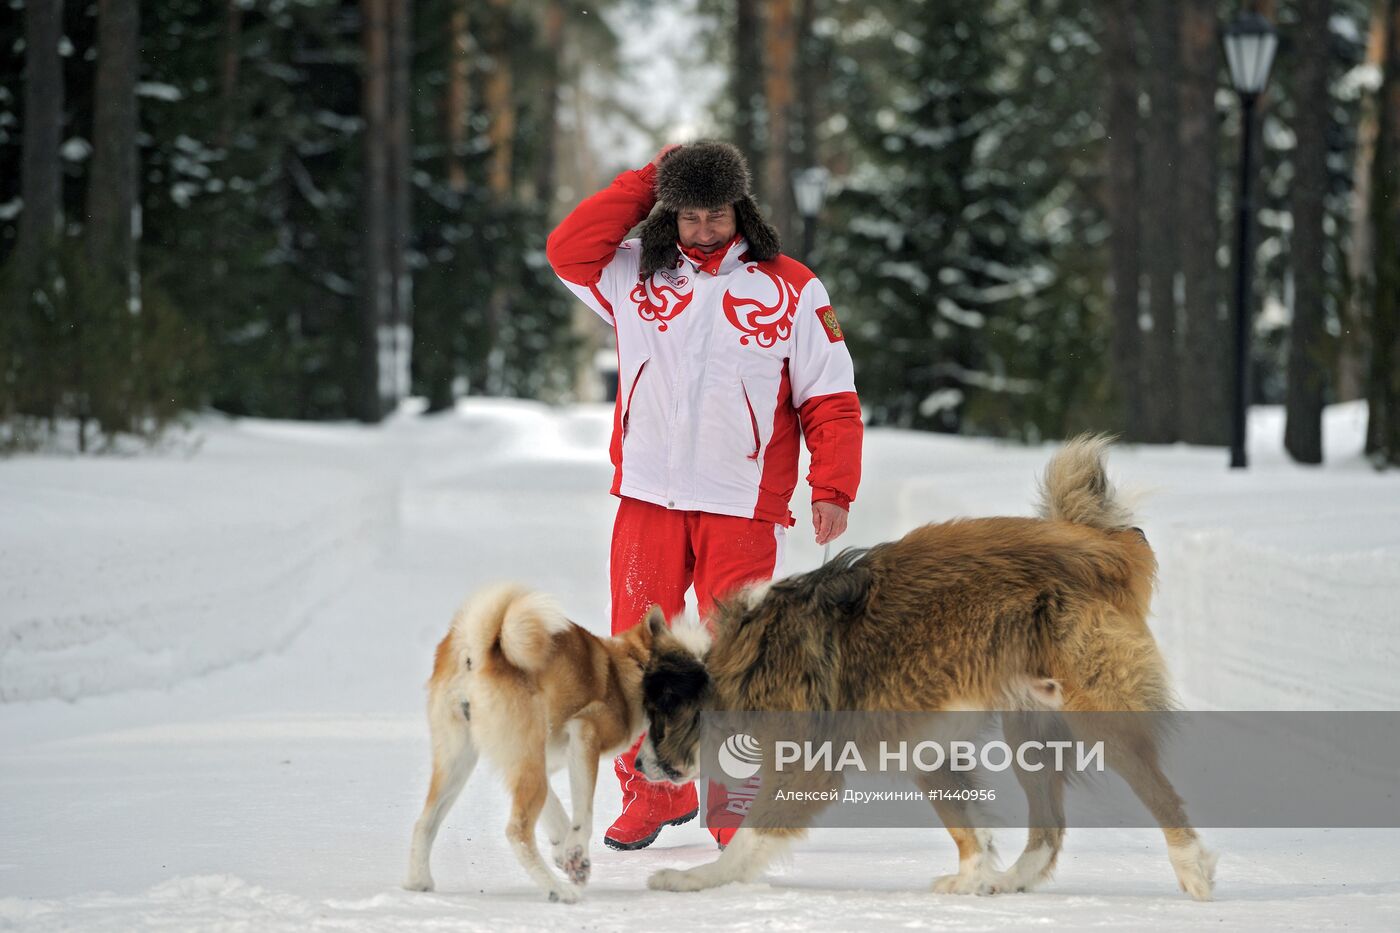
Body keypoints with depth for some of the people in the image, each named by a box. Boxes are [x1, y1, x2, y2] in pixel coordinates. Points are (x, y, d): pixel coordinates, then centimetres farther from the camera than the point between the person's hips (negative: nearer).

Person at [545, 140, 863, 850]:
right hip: (648, 499, 2)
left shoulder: (789, 289, 4)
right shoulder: (636, 276, 11)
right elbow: (568, 249, -3)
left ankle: (735, 803, 5)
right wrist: (646, 181, 0)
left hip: (743, 506, -2)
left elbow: (830, 398, 4)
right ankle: (652, 790, 14)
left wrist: (832, 489, -7)